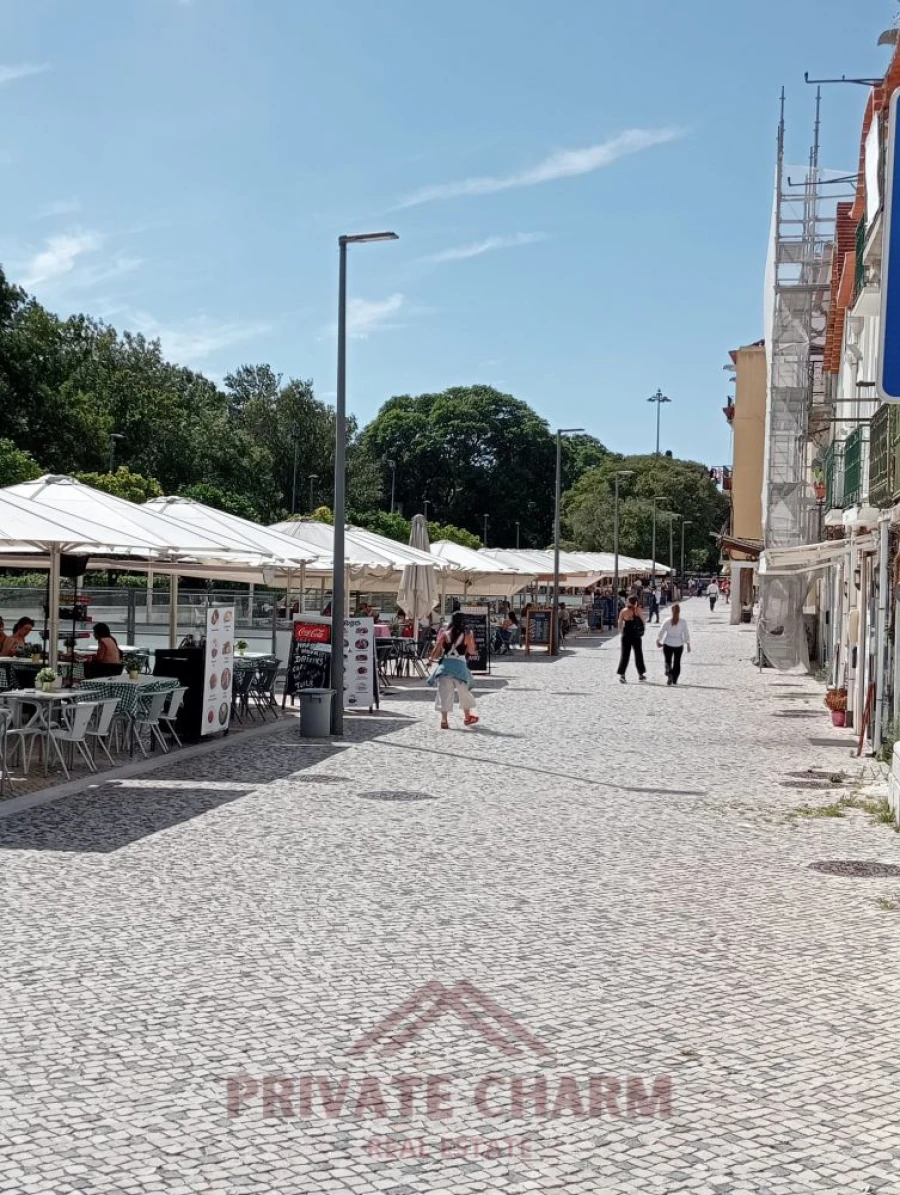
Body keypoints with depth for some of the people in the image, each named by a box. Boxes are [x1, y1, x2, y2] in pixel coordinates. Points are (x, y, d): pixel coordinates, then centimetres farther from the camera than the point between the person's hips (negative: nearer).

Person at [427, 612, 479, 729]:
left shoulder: (445, 634, 1)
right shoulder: (467, 635, -2)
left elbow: (436, 651, 0)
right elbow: (472, 651, 9)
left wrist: (432, 659, 19)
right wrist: (472, 639, 24)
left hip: (445, 664, 0)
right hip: (460, 665, 0)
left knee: (444, 693, 1)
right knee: (464, 692, 17)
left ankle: (444, 720, -8)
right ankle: (467, 717, 32)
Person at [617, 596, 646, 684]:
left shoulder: (624, 611, -3)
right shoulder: (638, 610, -6)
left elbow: (620, 624, 0)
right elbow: (643, 621, -1)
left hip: (626, 636, 1)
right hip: (636, 636, -1)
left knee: (625, 655, 5)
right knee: (638, 654, 14)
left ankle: (622, 675, -6)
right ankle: (641, 674, 22)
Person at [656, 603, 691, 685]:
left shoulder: (667, 621, -8)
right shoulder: (683, 622, -7)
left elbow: (661, 631, -5)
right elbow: (686, 634, -4)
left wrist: (658, 641, 8)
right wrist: (688, 644, 5)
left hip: (668, 644, -1)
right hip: (679, 644, 1)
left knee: (668, 661, 12)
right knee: (677, 662, 13)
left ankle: (669, 673, -15)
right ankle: (674, 680, 14)